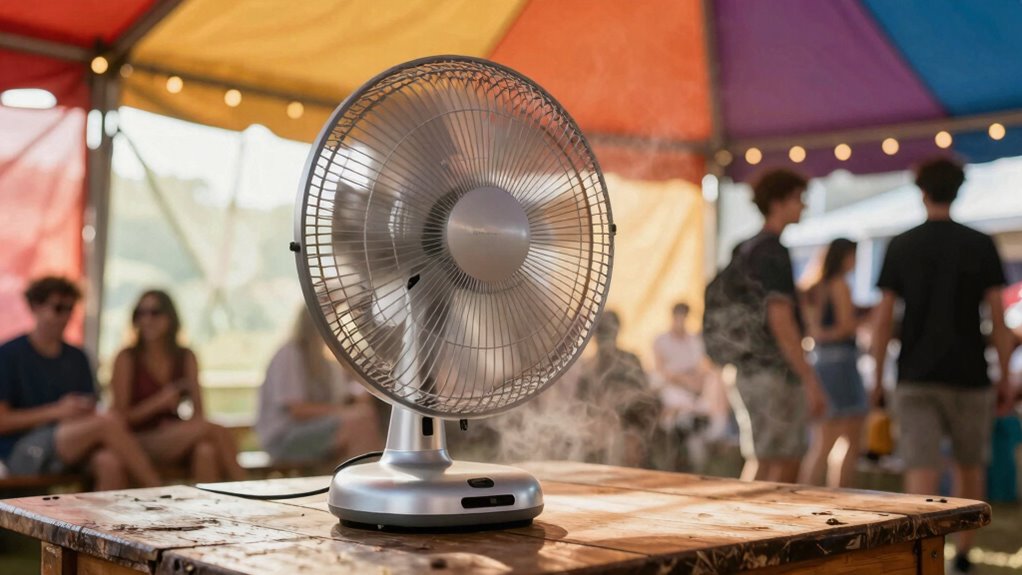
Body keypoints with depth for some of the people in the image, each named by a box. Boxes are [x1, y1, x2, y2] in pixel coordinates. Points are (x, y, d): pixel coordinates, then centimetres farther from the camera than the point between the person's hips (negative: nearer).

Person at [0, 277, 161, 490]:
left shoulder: (76, 358, 16)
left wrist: (85, 412, -9)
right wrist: (57, 411, -13)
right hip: (21, 451, -4)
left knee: (110, 462, -33)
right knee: (109, 421, -28)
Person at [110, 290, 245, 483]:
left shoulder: (186, 357, 11)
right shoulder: (127, 358, 1)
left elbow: (199, 412, 6)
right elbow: (120, 416, -3)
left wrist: (180, 429, -14)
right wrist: (160, 402, -15)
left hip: (177, 441, 4)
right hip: (139, 442, -4)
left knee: (206, 450, -34)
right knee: (214, 430, -28)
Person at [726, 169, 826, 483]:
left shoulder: (743, 250, 15)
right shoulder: (773, 252, -12)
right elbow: (780, 321, -19)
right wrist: (810, 380, -19)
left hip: (746, 370, 9)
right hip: (774, 372, -9)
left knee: (759, 463, 16)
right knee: (780, 468, -4)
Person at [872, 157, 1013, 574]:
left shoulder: (900, 246, 1)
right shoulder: (981, 246, 0)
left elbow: (883, 320, -1)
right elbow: (998, 319, -3)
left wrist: (877, 379, 7)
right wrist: (1005, 378, 6)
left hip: (915, 378, -1)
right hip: (968, 376, 1)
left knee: (920, 473, -5)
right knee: (969, 468, 20)